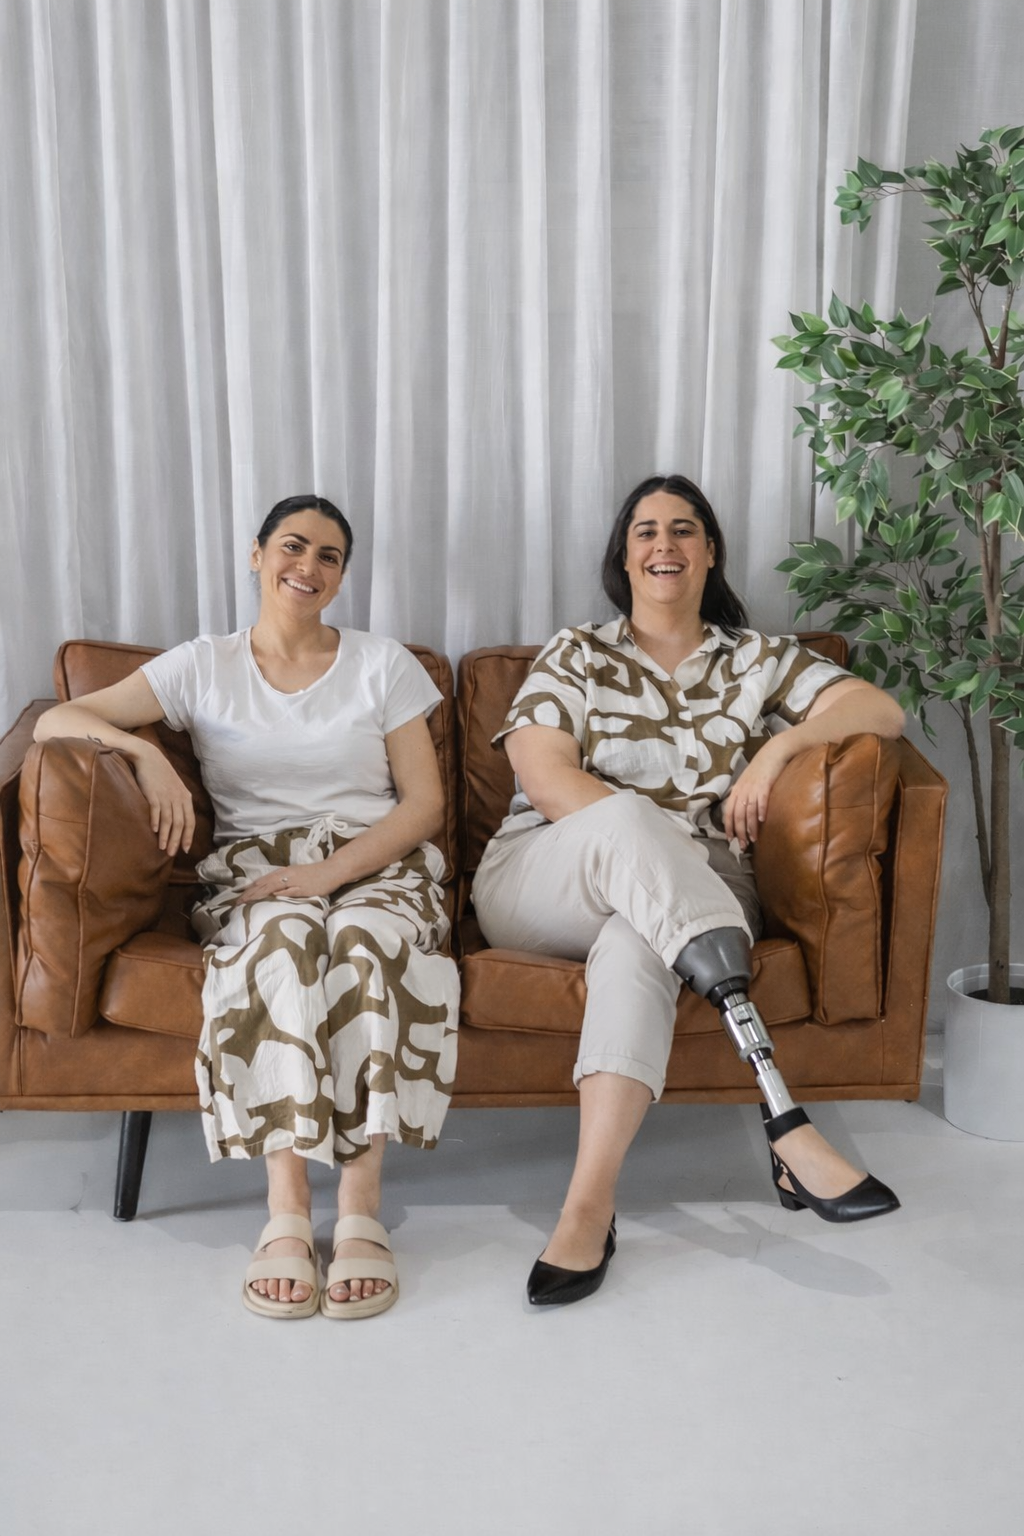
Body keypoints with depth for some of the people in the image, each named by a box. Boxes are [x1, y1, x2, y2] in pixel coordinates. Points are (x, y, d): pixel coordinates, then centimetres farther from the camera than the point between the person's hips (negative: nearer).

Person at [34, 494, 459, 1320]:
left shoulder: (384, 664, 11)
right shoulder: (203, 667, 12)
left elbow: (426, 802, 3)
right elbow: (57, 720, 4)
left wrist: (331, 871, -14)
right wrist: (143, 750, -18)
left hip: (375, 865, 0)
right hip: (254, 873, 0)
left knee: (366, 939, -36)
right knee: (285, 937, -37)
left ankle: (361, 1206, -37)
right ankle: (286, 1209, -38)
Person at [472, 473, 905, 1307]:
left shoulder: (755, 659, 16)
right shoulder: (576, 655, 12)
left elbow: (882, 710, 6)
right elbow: (545, 778, -4)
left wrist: (779, 746, -10)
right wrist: (647, 835, -15)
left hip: (689, 892, 1)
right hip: (539, 885, -1)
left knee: (634, 939, -39)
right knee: (626, 817, -37)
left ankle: (589, 1207, -46)